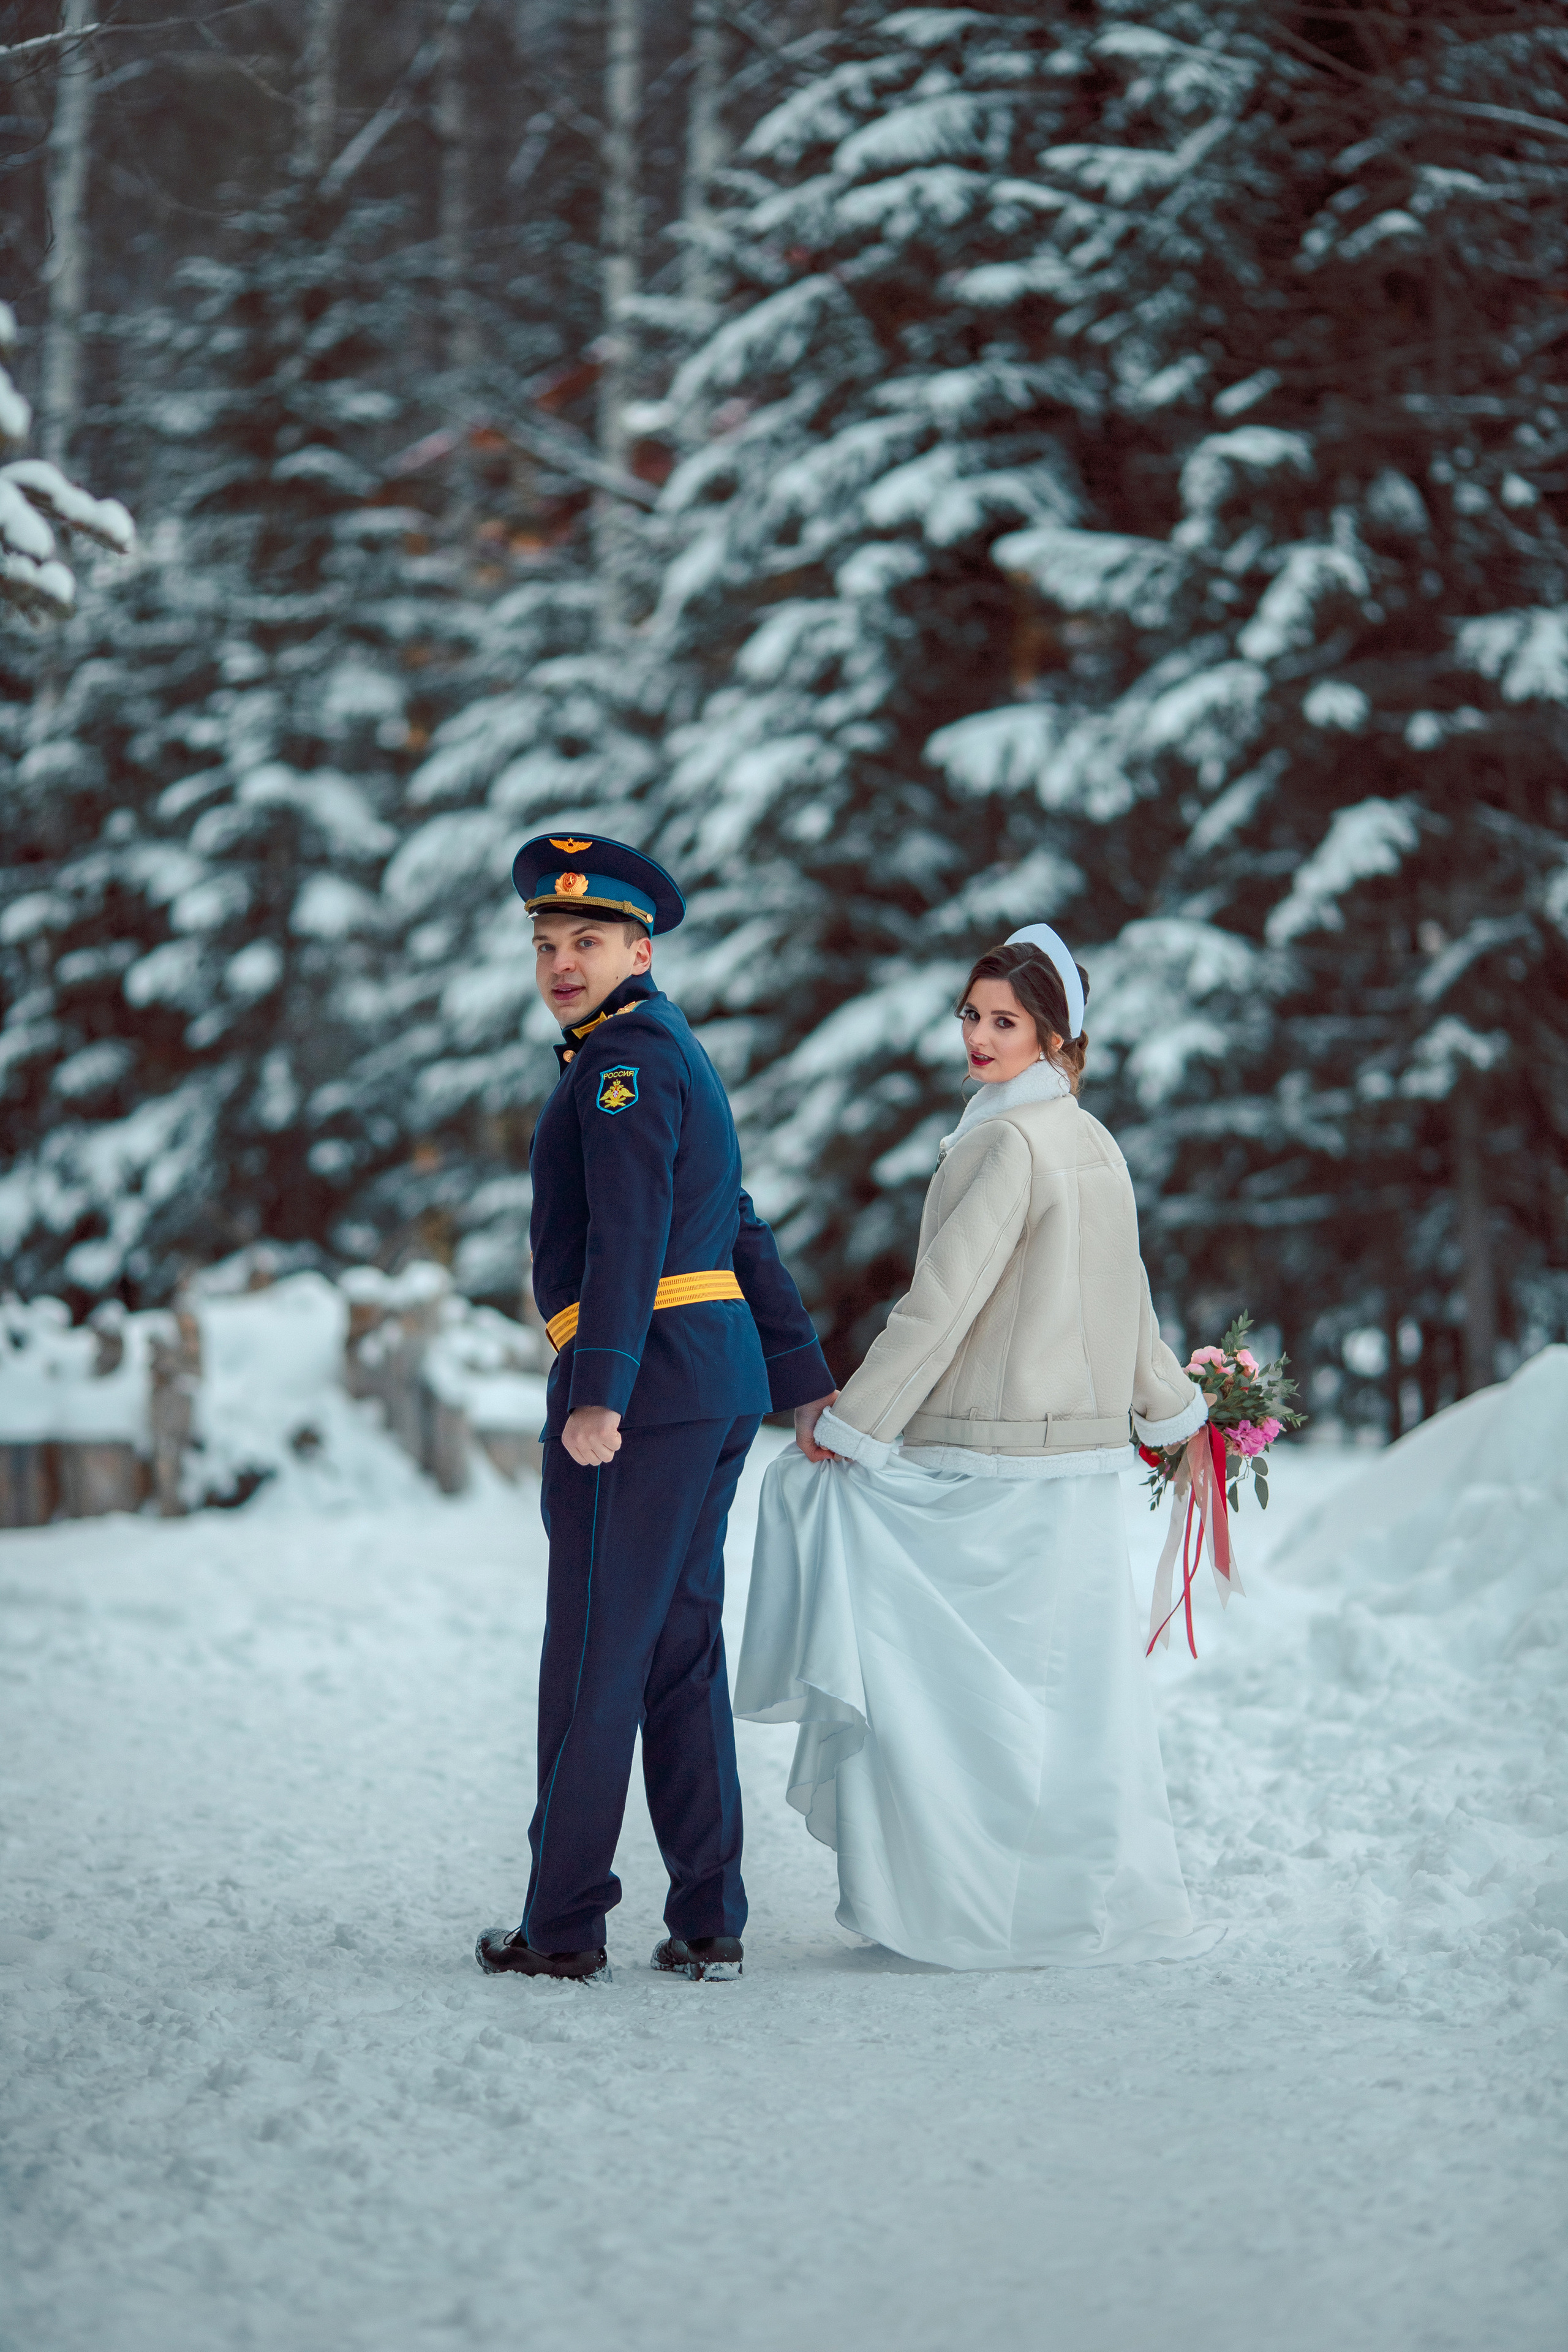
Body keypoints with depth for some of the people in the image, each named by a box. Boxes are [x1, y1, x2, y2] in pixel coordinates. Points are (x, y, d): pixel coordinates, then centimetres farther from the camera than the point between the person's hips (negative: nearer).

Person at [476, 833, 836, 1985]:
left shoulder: (626, 1059, -9)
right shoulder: (676, 1057, 23)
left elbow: (629, 1232, -22)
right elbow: (741, 1233, 25)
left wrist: (598, 1394, -30)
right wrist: (809, 1383, 27)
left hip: (645, 1383, -10)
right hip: (721, 1388, 10)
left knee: (595, 1658, -3)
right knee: (681, 1654, 10)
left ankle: (565, 1922, 2)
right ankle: (708, 1921, 10)